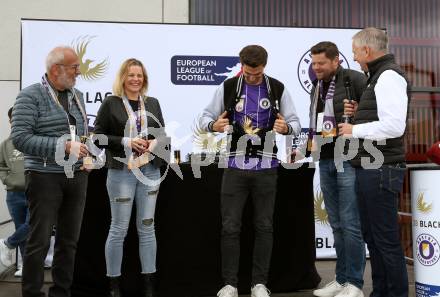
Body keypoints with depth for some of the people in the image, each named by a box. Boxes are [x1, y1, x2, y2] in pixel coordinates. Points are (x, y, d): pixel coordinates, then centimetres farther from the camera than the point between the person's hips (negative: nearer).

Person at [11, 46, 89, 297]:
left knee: (69, 240, 11)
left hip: (77, 176, 6)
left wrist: (87, 153, 3)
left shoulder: (77, 96, 13)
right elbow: (20, 138, -15)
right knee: (40, 241, 1)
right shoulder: (31, 96, -6)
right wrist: (63, 146, -21)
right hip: (45, 177, -6)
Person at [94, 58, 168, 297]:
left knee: (147, 227, 10)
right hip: (121, 172, -4)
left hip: (150, 171, 4)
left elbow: (162, 133, 16)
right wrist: (126, 142, -16)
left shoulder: (152, 103, 11)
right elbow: (98, 135, -5)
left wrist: (156, 142, -6)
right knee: (119, 228, 3)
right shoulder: (110, 103, -2)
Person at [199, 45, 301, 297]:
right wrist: (214, 125, -19)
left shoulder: (278, 89, 2)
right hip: (236, 166, 0)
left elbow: (296, 123, 3)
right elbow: (205, 117, 4)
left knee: (264, 227, 7)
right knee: (230, 227, 1)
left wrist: (286, 127, -21)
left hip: (266, 167, 1)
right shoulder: (228, 87, 1)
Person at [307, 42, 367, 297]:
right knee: (337, 225, 12)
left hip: (348, 160, -7)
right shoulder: (317, 87, 17)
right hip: (326, 161, 7)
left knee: (351, 224, -3)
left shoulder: (355, 79, -7)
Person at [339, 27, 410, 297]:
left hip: (381, 170, -11)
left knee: (386, 240, -2)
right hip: (370, 168, 11)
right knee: (372, 236, 17)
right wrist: (360, 113, 10)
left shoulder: (389, 76, -13)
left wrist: (355, 130, -14)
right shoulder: (379, 76, 19)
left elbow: (394, 125, -24)